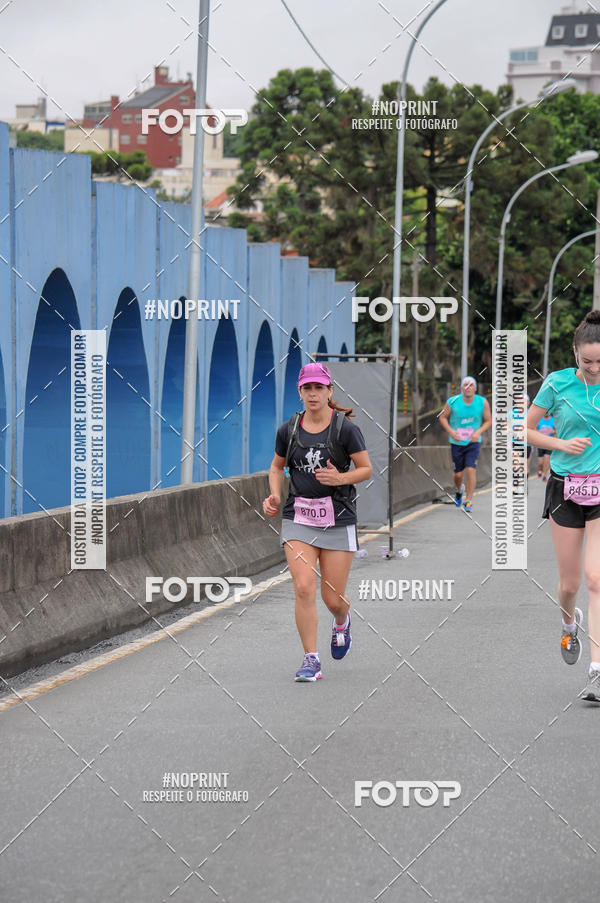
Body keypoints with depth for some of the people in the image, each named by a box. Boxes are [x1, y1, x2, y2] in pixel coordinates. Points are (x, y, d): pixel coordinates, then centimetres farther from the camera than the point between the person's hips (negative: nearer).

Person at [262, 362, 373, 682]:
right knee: (304, 588, -14)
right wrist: (274, 495, -1)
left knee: (333, 598, 1)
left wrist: (341, 478, -20)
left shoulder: (345, 428, -6)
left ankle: (342, 622, 39)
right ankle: (311, 660, -5)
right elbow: (277, 467, 17)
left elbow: (366, 469, -1)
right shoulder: (288, 430, 2)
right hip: (298, 519, 2)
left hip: (338, 519, -2)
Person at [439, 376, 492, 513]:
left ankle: (469, 501, -6)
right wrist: (450, 431, -12)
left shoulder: (482, 402, -8)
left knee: (470, 469, -16)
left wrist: (478, 432, -13)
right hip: (457, 443, 1)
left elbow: (488, 421, 4)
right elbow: (443, 417, 4)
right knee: (458, 474, 5)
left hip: (473, 442, -1)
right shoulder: (452, 402, -9)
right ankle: (459, 490, 40)